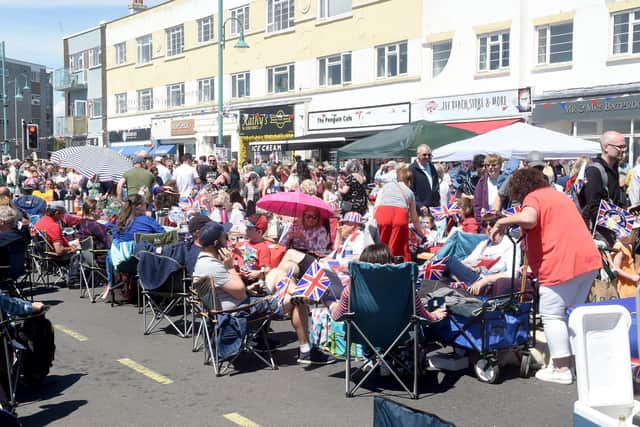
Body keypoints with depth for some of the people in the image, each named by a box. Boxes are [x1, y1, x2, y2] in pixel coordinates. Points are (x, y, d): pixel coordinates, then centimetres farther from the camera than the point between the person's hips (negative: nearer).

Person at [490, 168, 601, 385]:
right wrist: (530, 243, 32)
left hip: (562, 264, -9)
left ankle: (561, 369, 2)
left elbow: (528, 219, -26)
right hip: (589, 260, 9)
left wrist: (503, 221, -12)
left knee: (552, 315, 1)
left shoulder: (532, 198, -4)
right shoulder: (558, 195, 24)